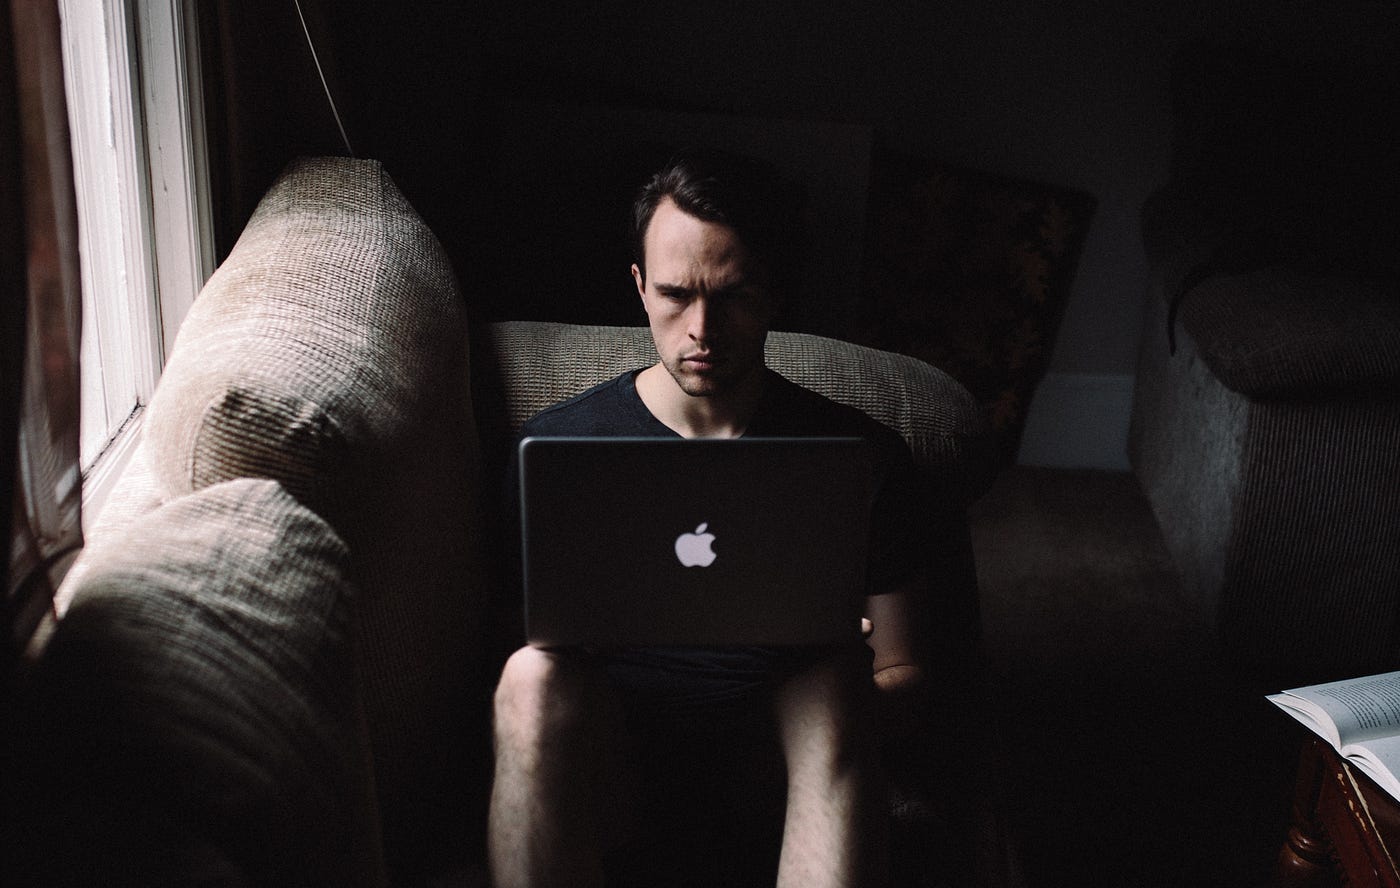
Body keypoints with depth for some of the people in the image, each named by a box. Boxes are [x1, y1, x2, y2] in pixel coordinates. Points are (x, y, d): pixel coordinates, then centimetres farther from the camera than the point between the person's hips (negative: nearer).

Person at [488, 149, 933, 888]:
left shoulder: (864, 457, 5)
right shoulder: (555, 444, 6)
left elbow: (902, 672, 10)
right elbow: (517, 640, 10)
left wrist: (845, 710, -15)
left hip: (771, 769, 0)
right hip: (609, 761, 0)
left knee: (831, 683, -34)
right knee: (536, 674, -33)